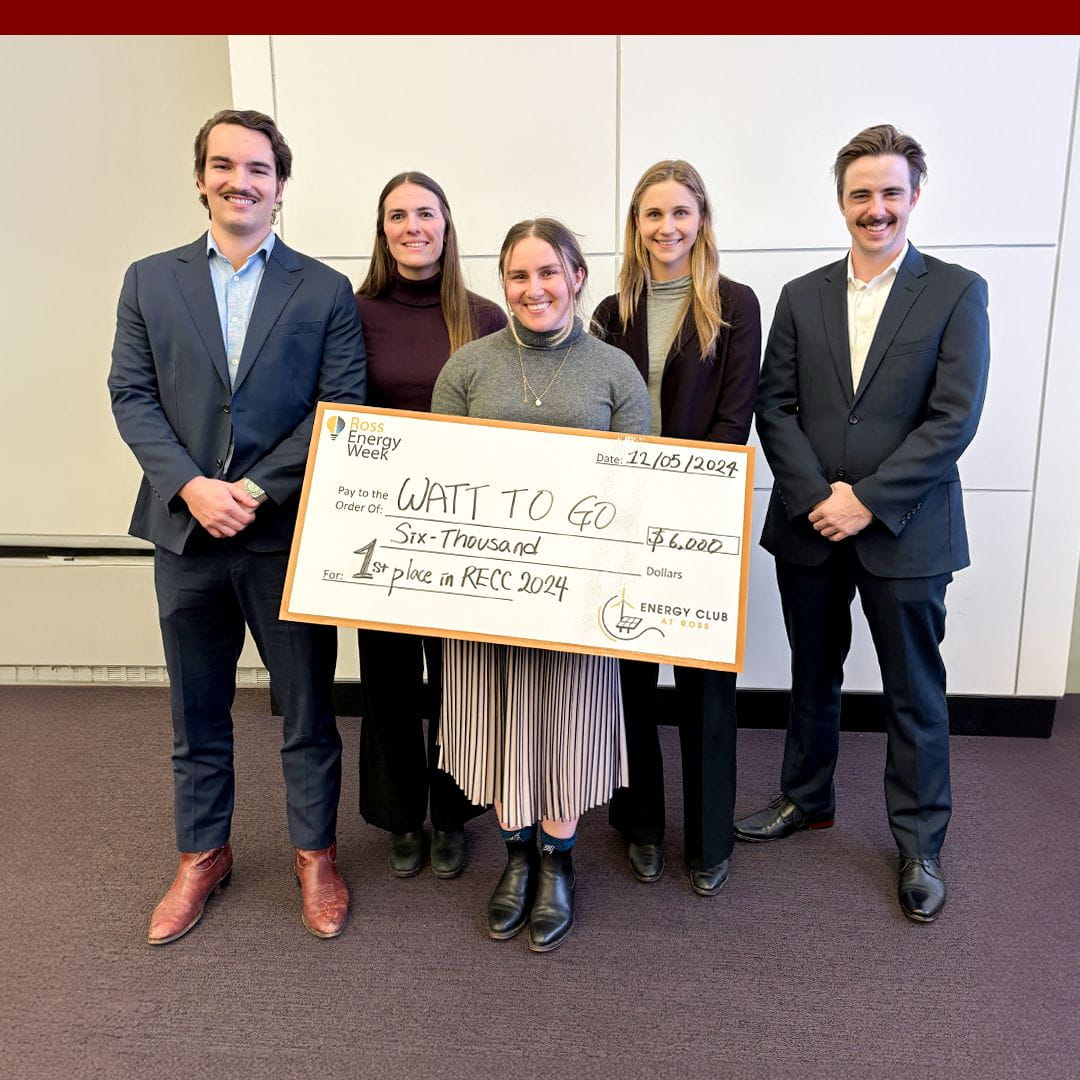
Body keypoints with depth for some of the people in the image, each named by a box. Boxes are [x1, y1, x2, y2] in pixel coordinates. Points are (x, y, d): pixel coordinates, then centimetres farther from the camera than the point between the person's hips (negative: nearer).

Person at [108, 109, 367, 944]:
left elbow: (341, 406, -6)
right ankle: (202, 855, 35)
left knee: (308, 710, 10)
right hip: (186, 530, 2)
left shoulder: (326, 291, 2)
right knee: (197, 714, 16)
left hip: (290, 532, -2)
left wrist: (257, 490, -15)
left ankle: (315, 852, 30)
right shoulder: (149, 281, 9)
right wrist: (192, 486, -13)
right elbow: (131, 396, 3)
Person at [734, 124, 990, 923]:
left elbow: (954, 420, -11)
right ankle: (807, 799, 39)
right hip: (810, 527, 3)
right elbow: (776, 408, 0)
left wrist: (867, 500, -17)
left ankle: (920, 844, 27)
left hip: (904, 532, -3)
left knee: (915, 694, 9)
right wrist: (817, 497, -13)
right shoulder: (801, 297, 7)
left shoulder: (956, 292, -2)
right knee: (813, 677, 18)